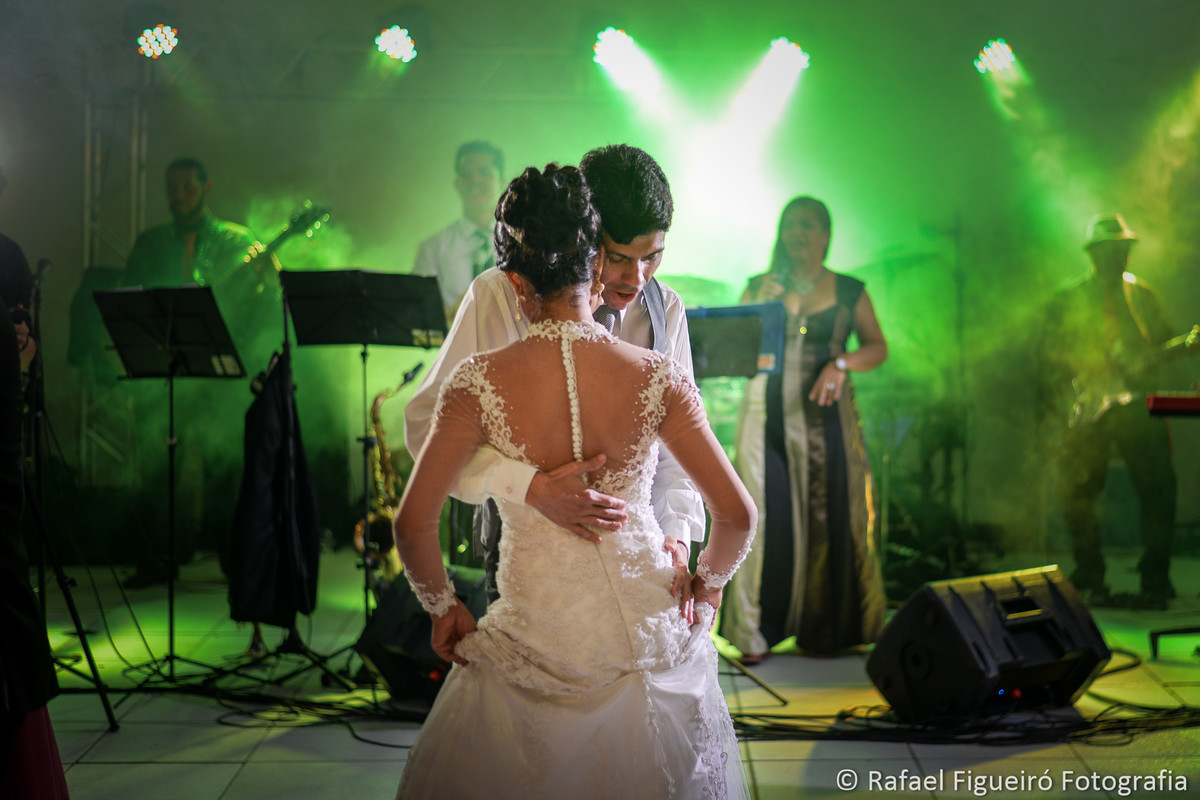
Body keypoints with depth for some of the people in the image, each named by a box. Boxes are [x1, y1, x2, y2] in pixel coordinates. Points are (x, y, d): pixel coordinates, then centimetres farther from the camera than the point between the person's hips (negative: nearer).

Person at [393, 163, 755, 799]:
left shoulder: (480, 382, -15)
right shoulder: (656, 377, -13)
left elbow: (413, 525, -15)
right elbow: (736, 515, -11)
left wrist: (442, 607, 3)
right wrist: (708, 580, 9)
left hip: (535, 641, -1)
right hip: (648, 633, 2)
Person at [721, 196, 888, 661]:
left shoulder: (849, 291, 9)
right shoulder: (761, 288, 11)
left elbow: (878, 348, 5)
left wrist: (841, 363, -13)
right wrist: (764, 305, -9)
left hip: (825, 413, 0)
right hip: (768, 412, 0)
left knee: (827, 517, -2)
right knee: (766, 515, -6)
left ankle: (822, 631, 10)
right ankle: (756, 632, 1)